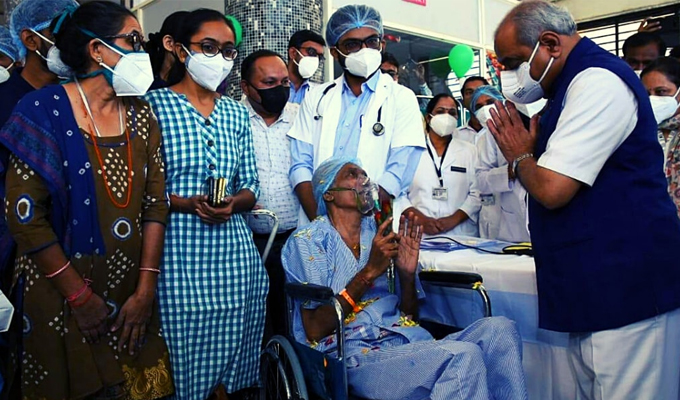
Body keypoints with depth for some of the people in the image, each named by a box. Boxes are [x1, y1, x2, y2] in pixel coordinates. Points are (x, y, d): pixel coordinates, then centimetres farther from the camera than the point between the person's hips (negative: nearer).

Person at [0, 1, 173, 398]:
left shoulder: (142, 115, 3)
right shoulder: (45, 111, -10)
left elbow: (155, 203, -1)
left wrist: (145, 290, -7)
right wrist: (79, 295, -12)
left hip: (131, 295, 4)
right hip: (62, 296, -4)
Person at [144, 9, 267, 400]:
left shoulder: (237, 113, 12)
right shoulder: (154, 104, -1)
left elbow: (250, 188, 12)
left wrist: (232, 203, -8)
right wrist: (189, 204, -18)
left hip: (234, 249, 4)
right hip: (178, 251, -4)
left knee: (232, 350, 9)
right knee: (184, 354, 3)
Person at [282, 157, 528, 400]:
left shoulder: (382, 233, 17)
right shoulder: (308, 240, 2)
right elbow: (314, 331, -8)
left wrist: (407, 274, -3)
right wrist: (369, 272, -13)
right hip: (358, 356, -5)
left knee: (499, 329, -19)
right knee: (462, 356, -30)